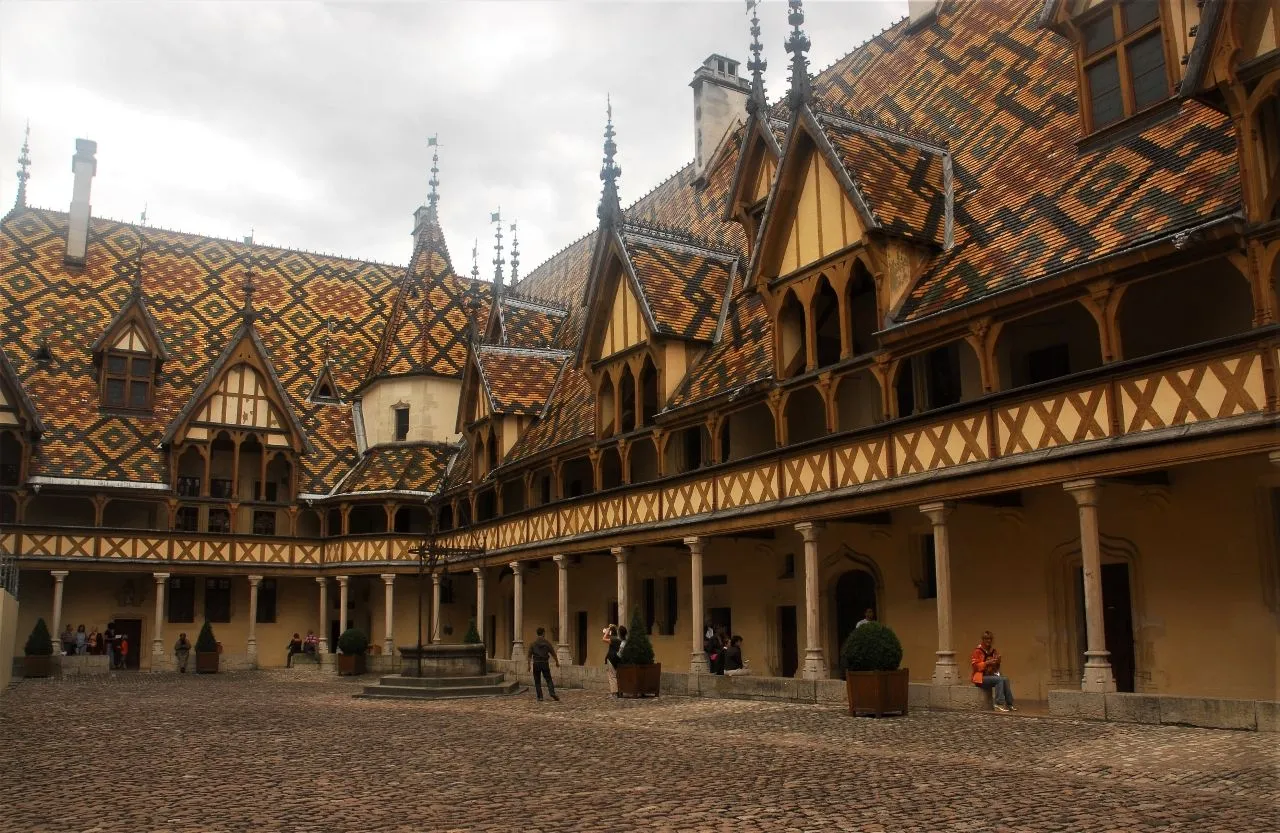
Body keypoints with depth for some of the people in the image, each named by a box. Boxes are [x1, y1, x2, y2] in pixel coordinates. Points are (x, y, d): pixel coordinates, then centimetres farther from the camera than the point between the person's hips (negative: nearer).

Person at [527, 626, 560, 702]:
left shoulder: (533, 643, 1)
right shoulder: (547, 642, -2)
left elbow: (530, 655, -1)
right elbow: (553, 653, 0)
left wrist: (529, 665, 5)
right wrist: (557, 662, 11)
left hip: (536, 663, 1)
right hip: (545, 663, -1)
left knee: (537, 681, 9)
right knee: (549, 680, 7)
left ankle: (540, 697, 5)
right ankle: (552, 693, -12)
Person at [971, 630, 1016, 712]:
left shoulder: (993, 651, 12)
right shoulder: (978, 651, -8)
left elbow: (996, 667, 20)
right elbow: (974, 666, -14)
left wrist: (997, 661, -3)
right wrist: (987, 663, -23)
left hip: (991, 675, 7)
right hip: (980, 677, -7)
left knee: (1005, 679, -19)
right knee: (999, 680, -28)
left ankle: (1009, 704, -17)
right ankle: (999, 704, -29)